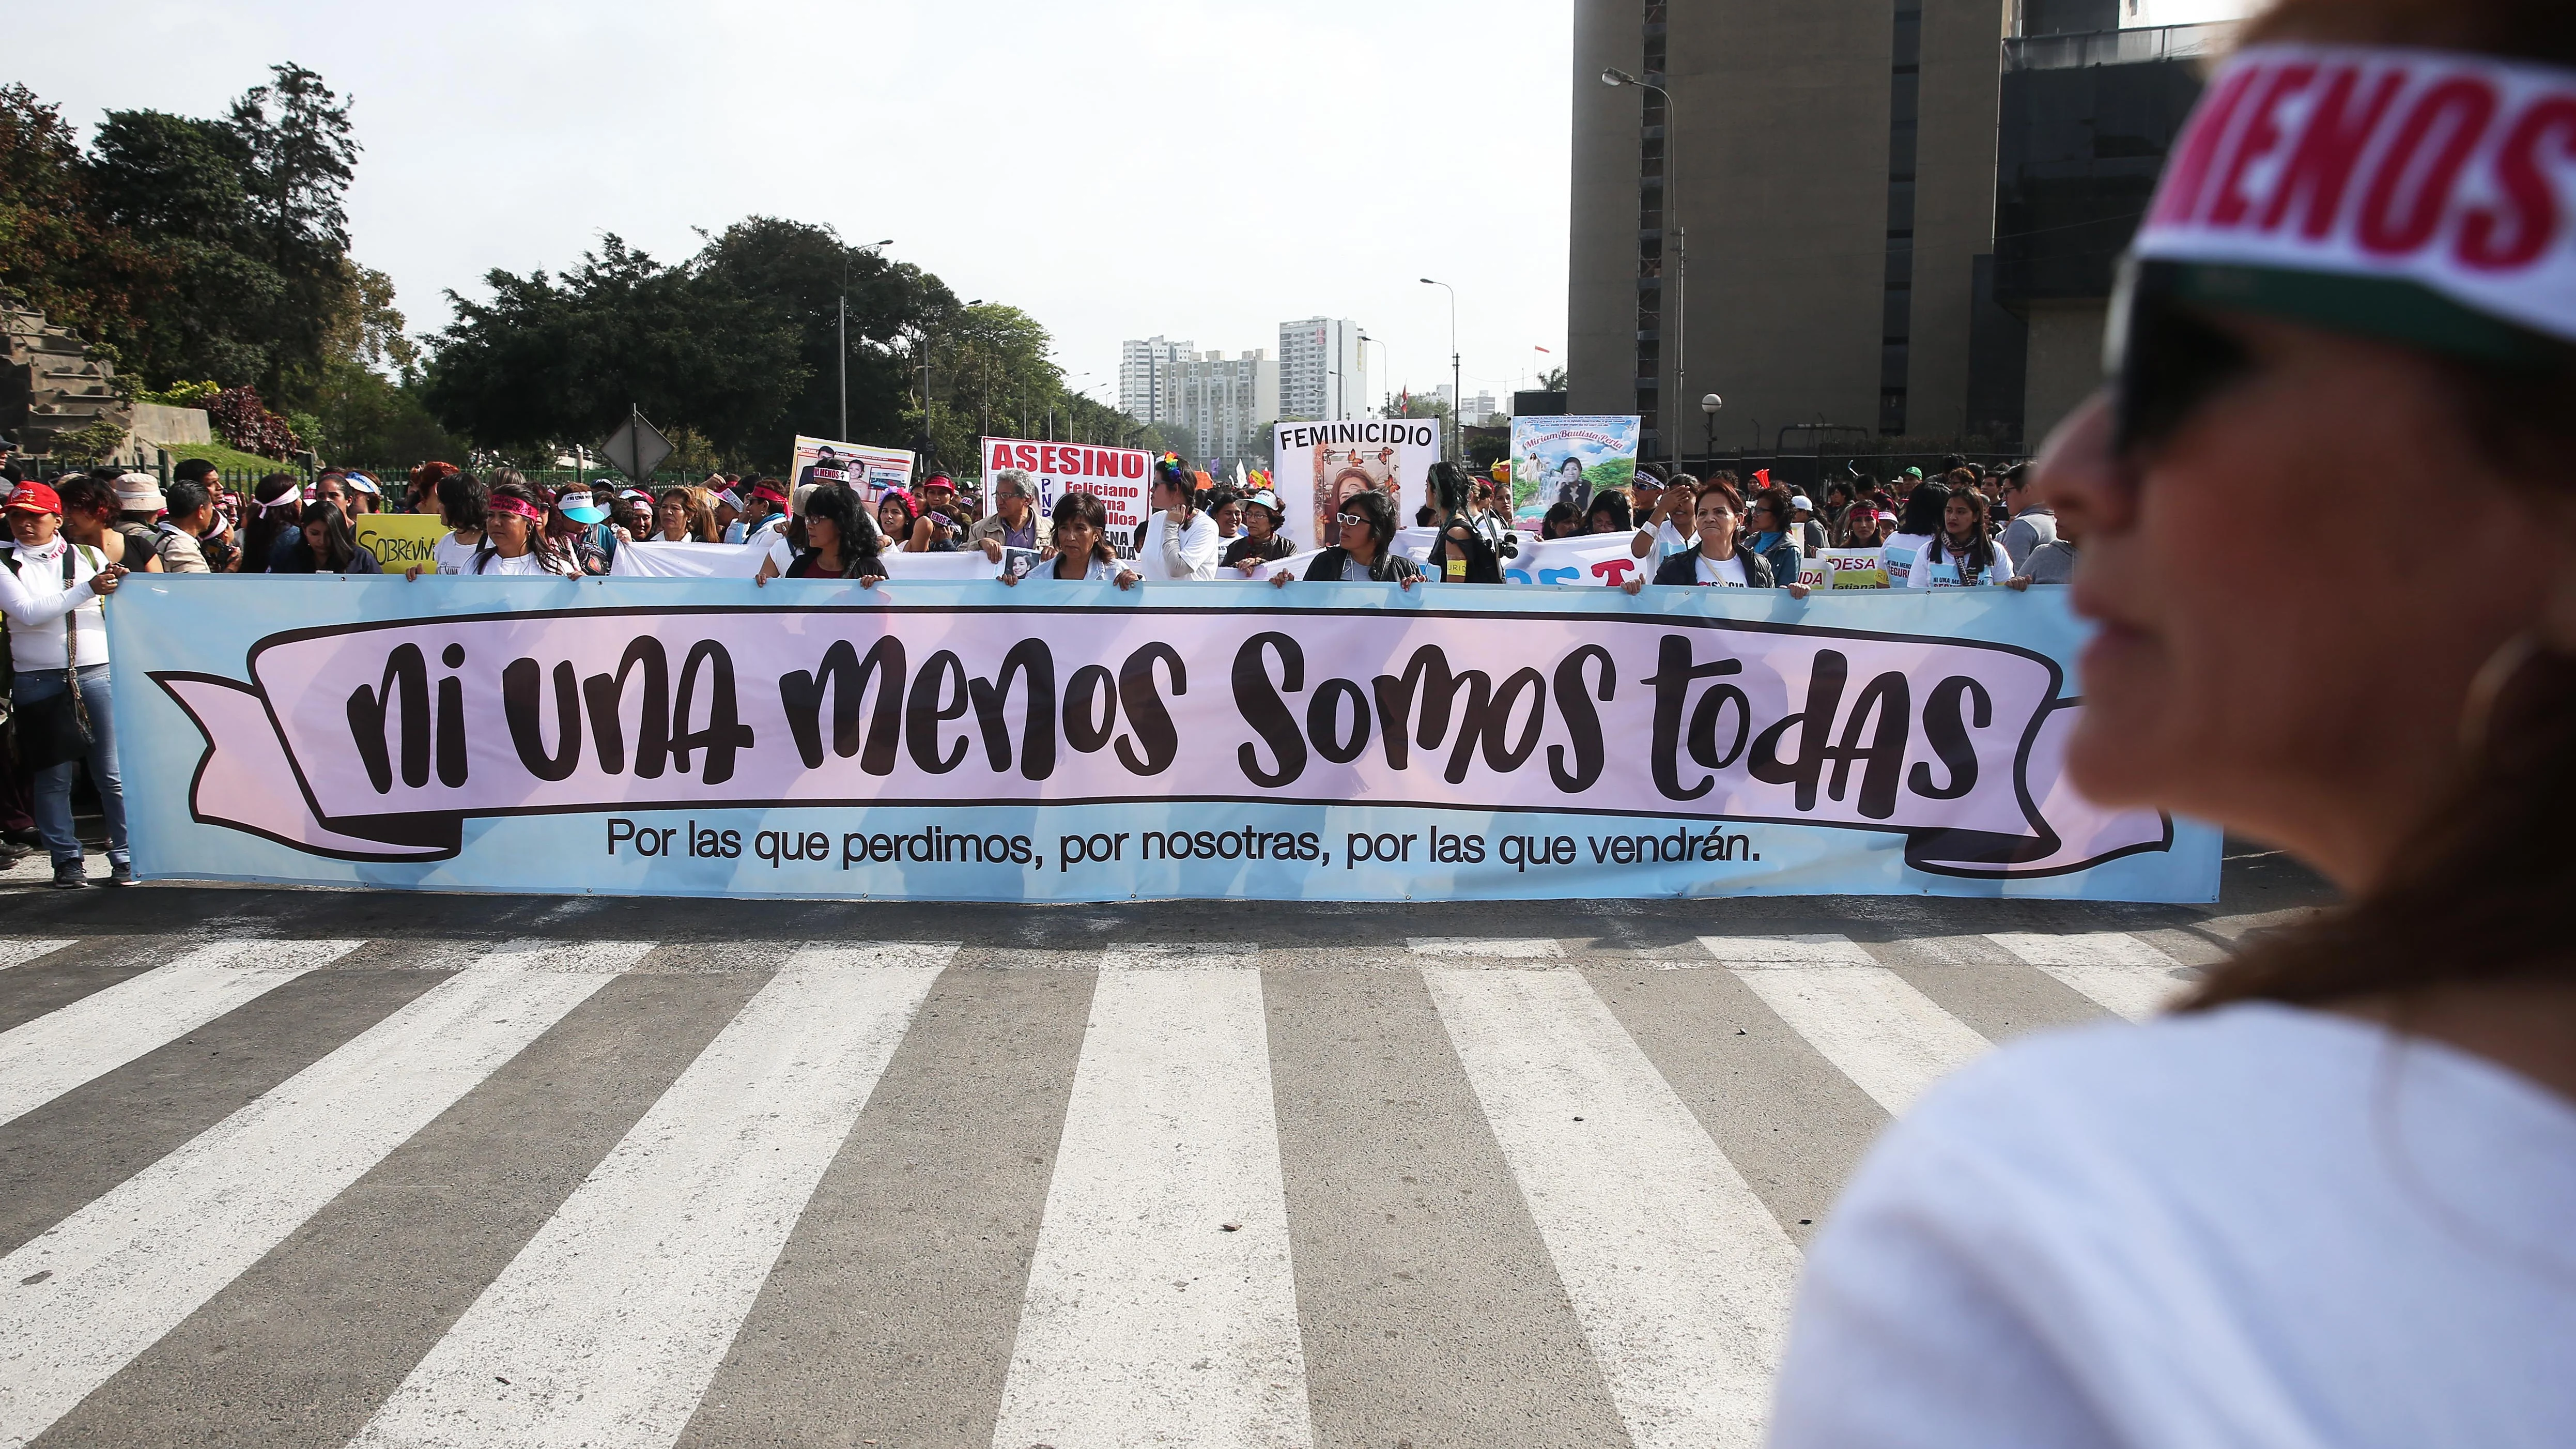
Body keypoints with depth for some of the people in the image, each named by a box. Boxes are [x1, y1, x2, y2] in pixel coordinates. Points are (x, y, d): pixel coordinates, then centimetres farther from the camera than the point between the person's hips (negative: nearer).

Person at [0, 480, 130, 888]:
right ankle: (67, 860, 14)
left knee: (113, 773, -1)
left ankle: (125, 855, 7)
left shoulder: (88, 556, 10)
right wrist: (87, 590, -18)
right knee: (53, 776, 5)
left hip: (96, 675, 0)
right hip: (38, 682, 0)